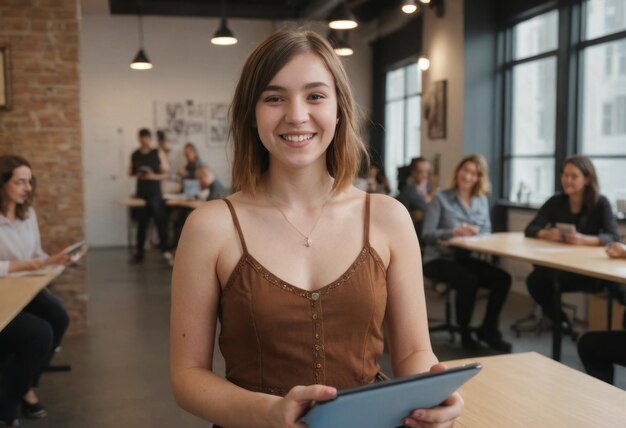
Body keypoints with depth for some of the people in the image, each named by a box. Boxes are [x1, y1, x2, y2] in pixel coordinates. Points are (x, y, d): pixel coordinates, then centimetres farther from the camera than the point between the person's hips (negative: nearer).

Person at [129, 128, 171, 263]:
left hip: (155, 193, -3)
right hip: (141, 193, 3)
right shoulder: (135, 155, 8)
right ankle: (139, 253, 13)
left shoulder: (158, 153, 0)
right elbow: (131, 172, 14)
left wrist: (154, 176, -18)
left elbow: (166, 173, -1)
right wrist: (136, 175, -8)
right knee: (141, 223, 7)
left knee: (161, 221, -8)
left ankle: (165, 250, -4)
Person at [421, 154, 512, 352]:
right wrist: (454, 232, -29)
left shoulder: (482, 200, 11)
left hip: (465, 258, 5)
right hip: (438, 259, -5)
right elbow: (427, 235, -13)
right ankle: (465, 332, -6)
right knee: (469, 281, -32)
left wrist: (475, 233, -19)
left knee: (503, 279, -16)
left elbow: (487, 233, 6)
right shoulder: (441, 198, -5)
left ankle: (488, 330, 3)